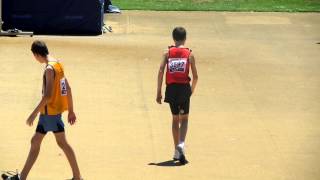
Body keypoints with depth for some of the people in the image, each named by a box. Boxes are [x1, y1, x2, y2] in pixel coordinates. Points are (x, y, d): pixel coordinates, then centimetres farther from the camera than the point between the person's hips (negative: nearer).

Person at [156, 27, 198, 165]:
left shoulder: (168, 53, 3)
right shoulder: (189, 54, 1)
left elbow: (160, 72, -4)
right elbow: (195, 76, 1)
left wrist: (158, 92, -1)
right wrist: (192, 89, 20)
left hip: (171, 88, 2)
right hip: (184, 88, -2)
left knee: (175, 119, 16)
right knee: (184, 119, 8)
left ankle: (177, 152, 20)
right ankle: (181, 144, -18)